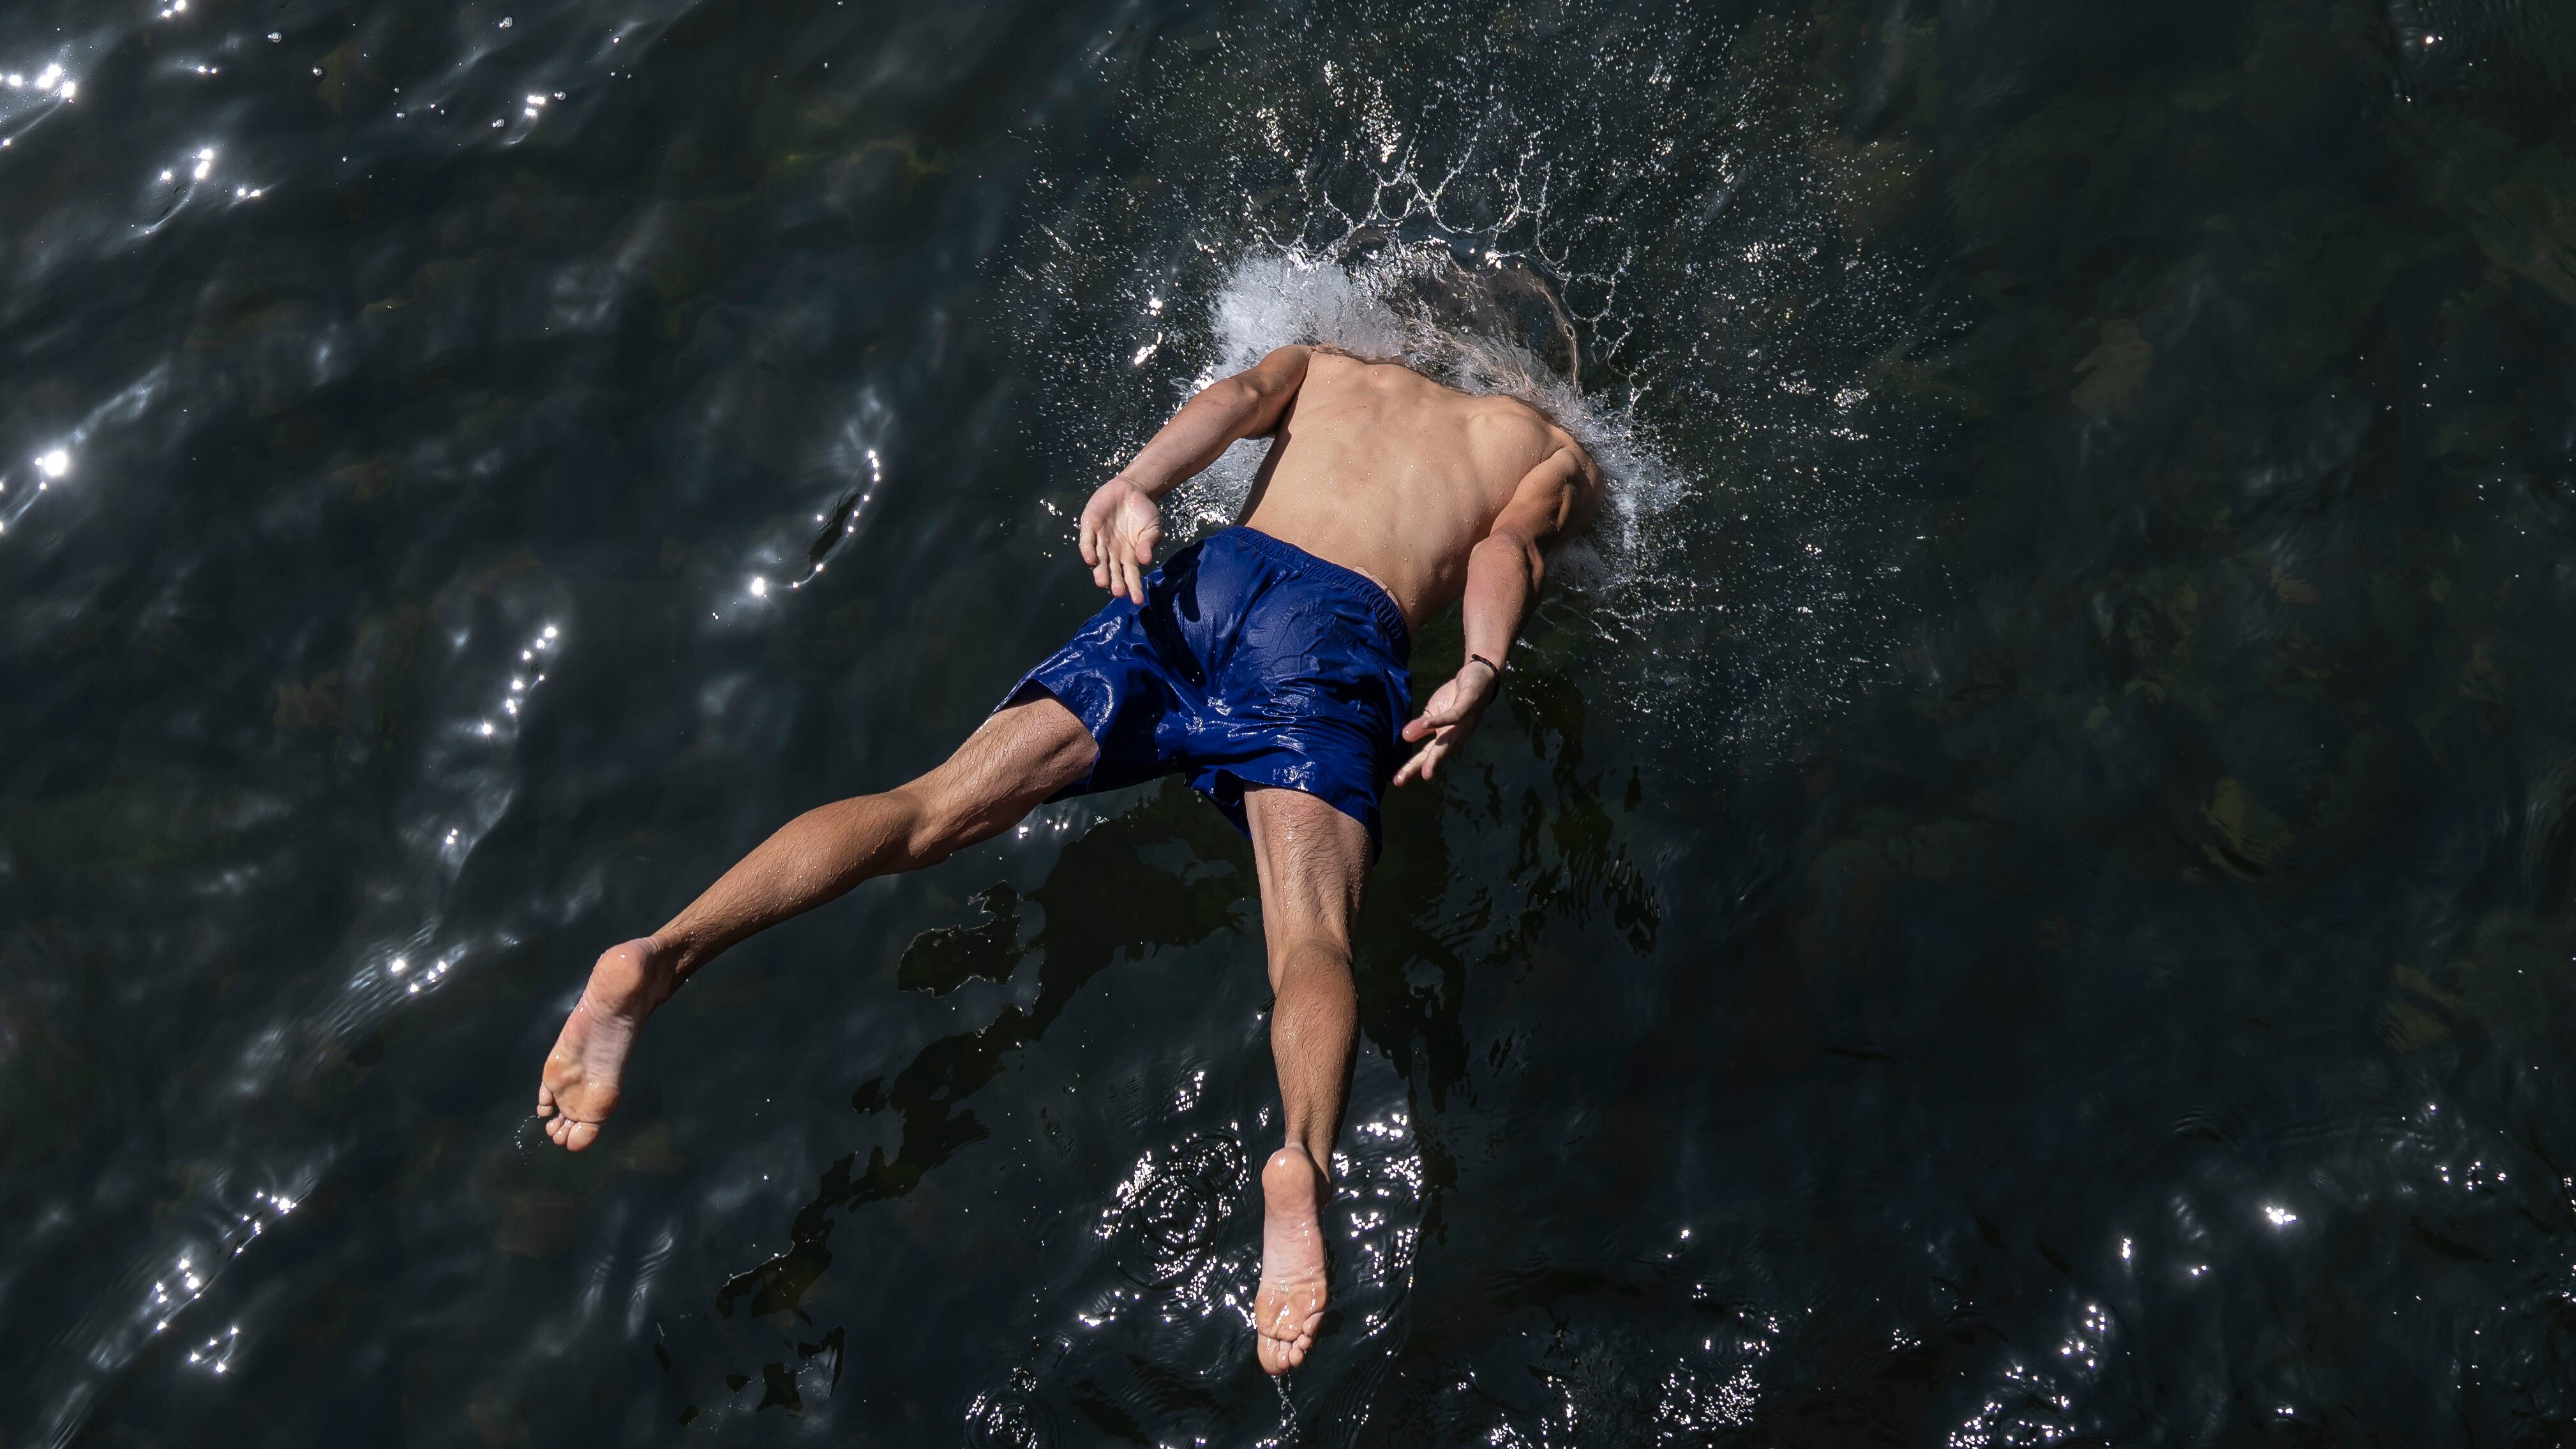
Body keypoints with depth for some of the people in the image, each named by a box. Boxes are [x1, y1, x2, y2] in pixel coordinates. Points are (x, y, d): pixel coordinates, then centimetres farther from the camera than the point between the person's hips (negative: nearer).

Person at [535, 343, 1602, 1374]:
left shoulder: (1326, 365, 36)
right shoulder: (1555, 454, 29)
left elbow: (1240, 396, 14)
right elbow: (1510, 543, 6)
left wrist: (1139, 485, -2)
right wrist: (1481, 675, -9)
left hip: (1211, 579, 3)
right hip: (1344, 626, -3)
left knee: (940, 804, -7)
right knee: (1312, 942, -21)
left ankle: (664, 954, -25)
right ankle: (1304, 1160, -51)